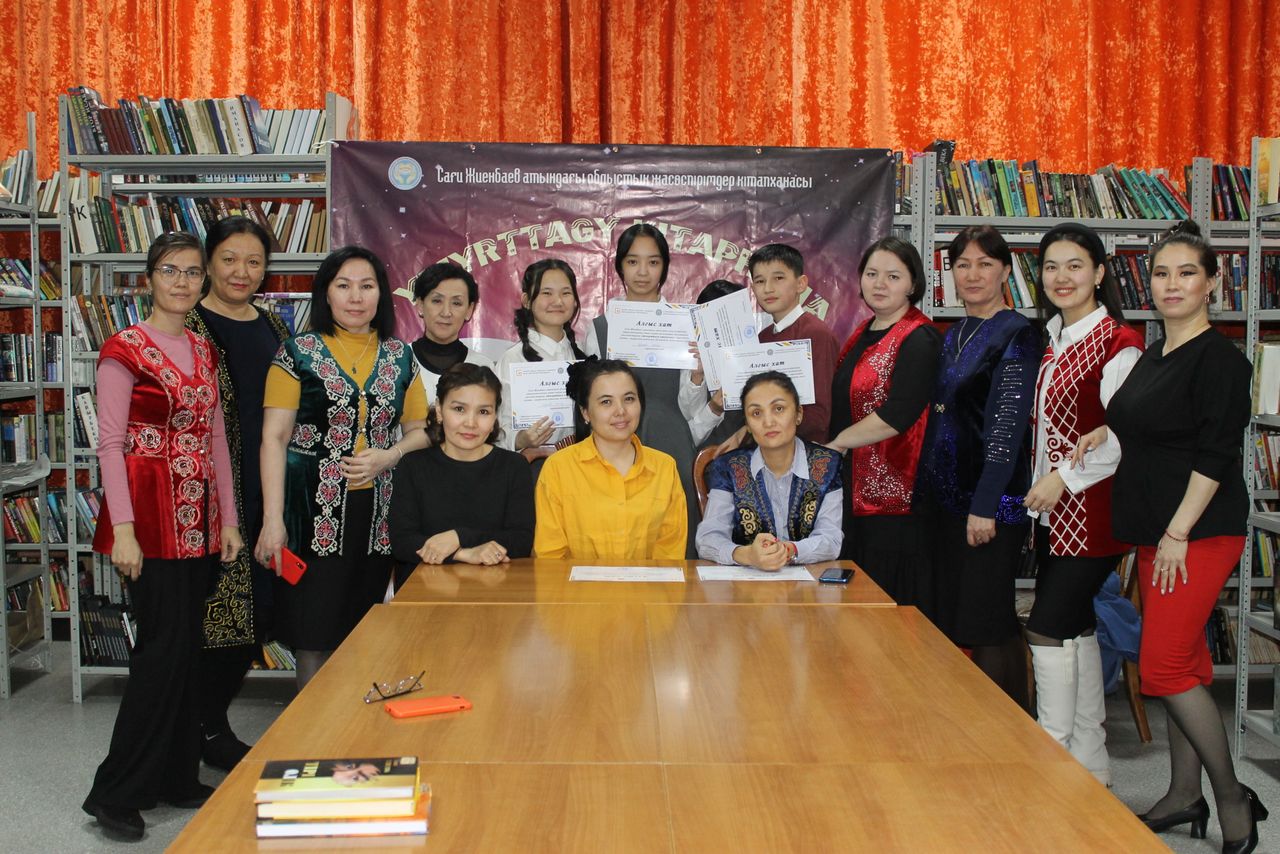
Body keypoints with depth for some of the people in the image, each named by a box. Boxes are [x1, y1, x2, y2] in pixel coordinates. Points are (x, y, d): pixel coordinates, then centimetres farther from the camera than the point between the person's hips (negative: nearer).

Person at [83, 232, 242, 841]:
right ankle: (116, 792, 3)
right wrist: (122, 529, -17)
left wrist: (229, 519, 11)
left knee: (185, 646, 11)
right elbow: (109, 444, -11)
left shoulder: (204, 352, 13)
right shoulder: (125, 350, -7)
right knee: (164, 645, -8)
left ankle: (176, 776, 22)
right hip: (149, 514, -7)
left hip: (199, 515, 7)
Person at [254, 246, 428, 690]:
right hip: (316, 515, -3)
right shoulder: (298, 353, 0)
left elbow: (421, 429, 15)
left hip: (378, 513, 4)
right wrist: (273, 519, -12)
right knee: (315, 639, -2)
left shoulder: (400, 357, 10)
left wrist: (388, 456, -7)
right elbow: (275, 438, -5)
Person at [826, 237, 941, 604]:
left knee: (891, 596, -1)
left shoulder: (919, 340, -12)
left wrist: (835, 444, -10)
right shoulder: (864, 333, 15)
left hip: (894, 492, -8)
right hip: (855, 489, 8)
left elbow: (895, 416, -20)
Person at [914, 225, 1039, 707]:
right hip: (945, 495, 8)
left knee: (986, 622, -3)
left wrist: (985, 505, -19)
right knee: (944, 617, 12)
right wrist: (924, 492, 15)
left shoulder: (1016, 335, -9)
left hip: (989, 501, -8)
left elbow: (1008, 424, -15)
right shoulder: (953, 336, 15)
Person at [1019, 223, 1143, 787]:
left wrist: (1064, 478, -17)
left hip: (1092, 513, -8)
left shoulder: (1119, 344, -12)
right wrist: (1036, 494, 13)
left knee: (1048, 631, -8)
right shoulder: (1049, 339, 13)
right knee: (1077, 631, 12)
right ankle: (1092, 767, 22)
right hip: (1052, 512, 8)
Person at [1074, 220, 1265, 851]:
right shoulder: (1154, 355, 13)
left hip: (1200, 532, -8)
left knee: (1165, 666, -10)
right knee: (1183, 661, 14)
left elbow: (1215, 455, -17)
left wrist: (1178, 533, -20)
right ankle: (1184, 795, 23)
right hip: (1155, 530, 9)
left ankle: (1234, 798, 6)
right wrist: (1104, 432, 6)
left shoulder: (1219, 359, -12)